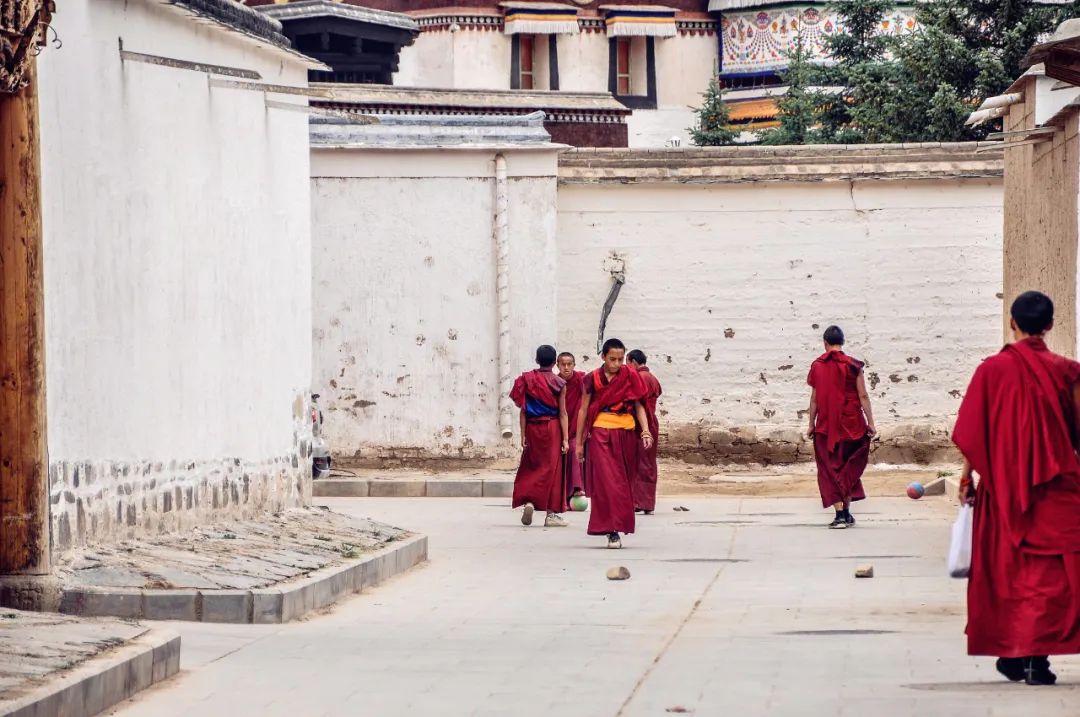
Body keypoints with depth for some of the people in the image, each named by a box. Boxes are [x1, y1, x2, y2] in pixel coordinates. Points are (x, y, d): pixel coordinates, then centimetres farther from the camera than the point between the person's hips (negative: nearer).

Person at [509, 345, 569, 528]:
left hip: (532, 428, 2)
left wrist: (523, 435, 2)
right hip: (552, 428, -2)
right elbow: (562, 413, -6)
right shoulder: (559, 383, -4)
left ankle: (528, 501, -9)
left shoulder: (527, 380, 1)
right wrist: (565, 438, -4)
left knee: (530, 467, 14)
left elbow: (523, 410, -1)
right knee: (551, 468, 4)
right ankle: (551, 513, 5)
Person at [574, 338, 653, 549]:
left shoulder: (630, 376, 5)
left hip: (626, 434, 2)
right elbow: (583, 410, 6)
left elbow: (639, 406, 7)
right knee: (606, 480, -11)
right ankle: (613, 531, -14)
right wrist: (579, 442, 6)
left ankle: (619, 523, 17)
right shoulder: (593, 379, 2)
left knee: (623, 482, 5)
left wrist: (645, 431, -8)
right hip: (600, 434, -2)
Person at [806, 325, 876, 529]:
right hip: (851, 424, 0)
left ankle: (840, 514, -7)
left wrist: (811, 424, 10)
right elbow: (863, 396, -6)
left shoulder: (817, 366, -1)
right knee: (849, 468, 15)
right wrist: (870, 422, -2)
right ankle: (847, 512, 13)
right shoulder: (853, 365, -4)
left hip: (826, 426, 0)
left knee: (831, 469, 4)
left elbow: (814, 399, 1)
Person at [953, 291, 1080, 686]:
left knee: (1005, 568, 14)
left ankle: (1010, 654, 17)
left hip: (1003, 486, 1)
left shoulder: (992, 370, -4)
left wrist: (966, 477, 5)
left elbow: (971, 432, -3)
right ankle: (1036, 656, -8)